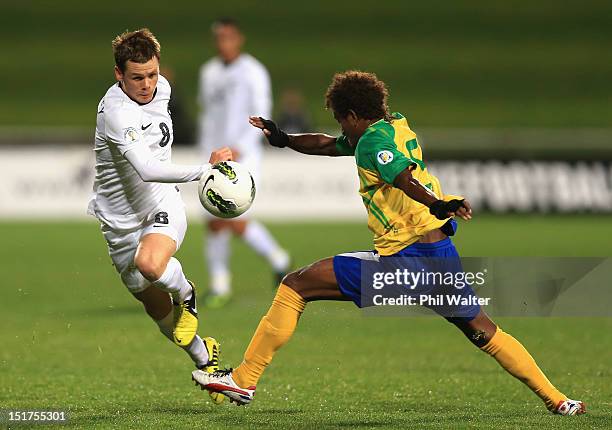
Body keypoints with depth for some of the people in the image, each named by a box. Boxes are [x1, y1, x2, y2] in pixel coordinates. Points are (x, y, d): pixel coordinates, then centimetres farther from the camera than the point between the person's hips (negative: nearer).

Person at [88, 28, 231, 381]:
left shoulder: (161, 87, -4)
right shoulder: (115, 111, -27)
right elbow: (147, 170, -38)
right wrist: (206, 168, -43)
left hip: (162, 206, 2)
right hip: (122, 221, -2)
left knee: (150, 263, -34)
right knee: (155, 306, 12)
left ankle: (187, 295, -2)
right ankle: (204, 357, 37)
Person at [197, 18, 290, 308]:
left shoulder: (253, 72, -6)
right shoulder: (209, 73, 13)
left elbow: (261, 117, -11)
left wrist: (239, 148, -21)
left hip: (243, 157, -6)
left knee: (235, 222, -17)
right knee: (214, 224, 0)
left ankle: (277, 260, 6)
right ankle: (219, 287, 8)